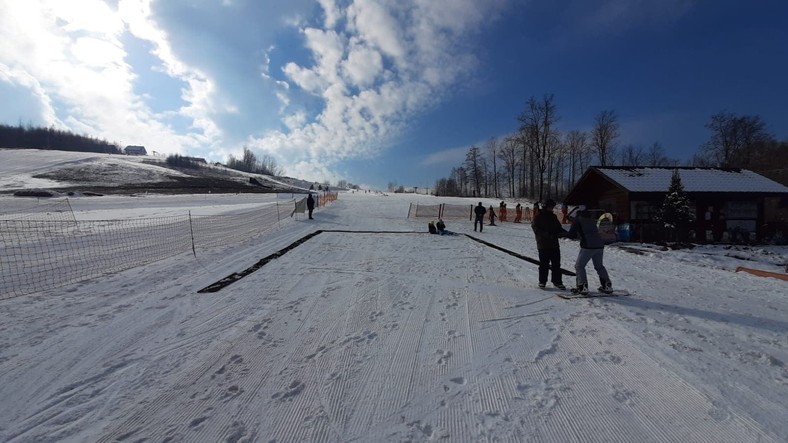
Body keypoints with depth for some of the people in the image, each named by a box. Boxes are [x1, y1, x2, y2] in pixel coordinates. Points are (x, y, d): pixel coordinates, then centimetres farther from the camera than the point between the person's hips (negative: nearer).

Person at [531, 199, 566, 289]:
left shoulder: (553, 216, 15)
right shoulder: (538, 217, -4)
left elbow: (558, 228, 18)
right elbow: (535, 228, -14)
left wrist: (566, 233, -1)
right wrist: (547, 234, -26)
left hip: (554, 244, 6)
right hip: (543, 245, -5)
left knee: (556, 264, 7)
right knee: (544, 264, 0)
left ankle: (557, 281, 19)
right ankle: (542, 282, 13)